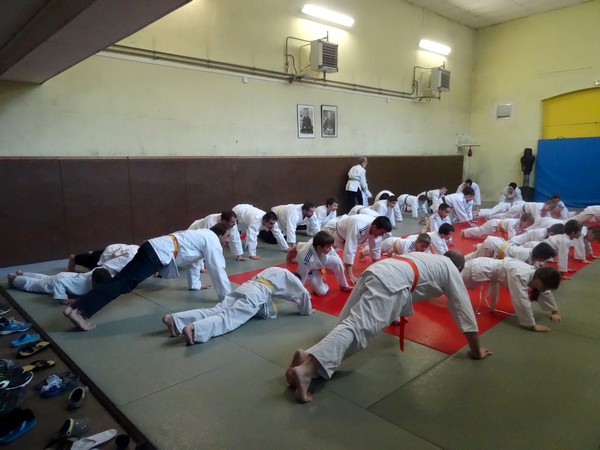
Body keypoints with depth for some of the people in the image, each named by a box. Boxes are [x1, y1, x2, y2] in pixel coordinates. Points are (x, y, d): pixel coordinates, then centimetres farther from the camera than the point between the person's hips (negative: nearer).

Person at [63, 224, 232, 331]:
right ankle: (79, 310, -25)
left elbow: (193, 260, 40)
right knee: (123, 284, -16)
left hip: (152, 248, 9)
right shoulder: (212, 241, 1)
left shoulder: (201, 236, 29)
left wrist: (195, 284, 49)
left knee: (120, 280, 1)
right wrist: (227, 297, 6)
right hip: (157, 254, -9)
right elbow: (217, 270, -2)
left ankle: (77, 308, -4)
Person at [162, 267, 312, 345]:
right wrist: (306, 310, 30)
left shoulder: (273, 270, 39)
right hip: (256, 295, -7)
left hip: (244, 288, 7)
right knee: (229, 318, -25)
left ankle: (174, 319, -22)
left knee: (213, 311, -6)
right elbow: (304, 294, 12)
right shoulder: (290, 276, 20)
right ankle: (193, 329, -50)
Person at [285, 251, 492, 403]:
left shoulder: (428, 259, 43)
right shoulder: (452, 271, 25)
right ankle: (307, 368, -40)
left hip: (376, 270, 8)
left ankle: (308, 357, -17)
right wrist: (475, 349, 34)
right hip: (390, 283, -8)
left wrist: (402, 313, 72)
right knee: (357, 328, -22)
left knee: (349, 324, 5)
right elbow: (464, 311, 24)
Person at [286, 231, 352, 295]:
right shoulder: (306, 260, -47)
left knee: (337, 261, -22)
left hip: (321, 259, 4)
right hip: (310, 270, -4)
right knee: (321, 292, -9)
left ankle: (343, 285, 2)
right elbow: (301, 278, -33)